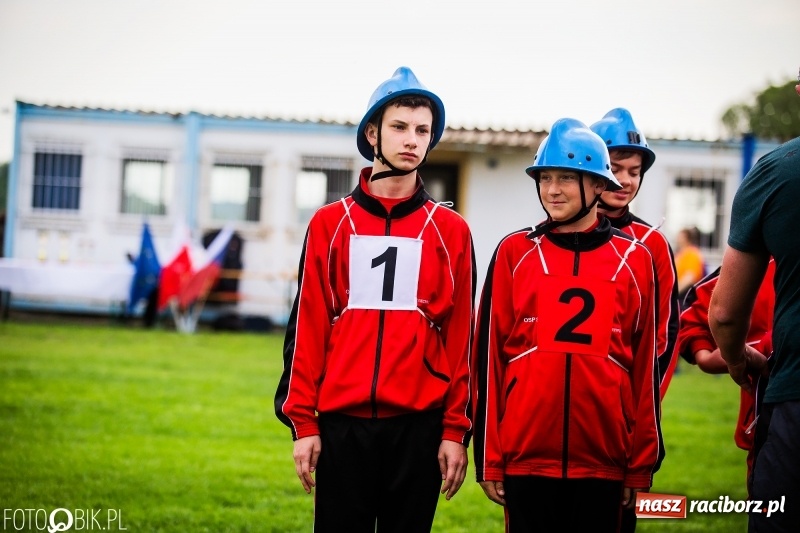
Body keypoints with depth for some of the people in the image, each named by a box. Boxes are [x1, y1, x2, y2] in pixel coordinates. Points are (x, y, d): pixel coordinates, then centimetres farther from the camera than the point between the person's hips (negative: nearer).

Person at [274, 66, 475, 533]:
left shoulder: (451, 231, 6)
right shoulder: (330, 224, 7)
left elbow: (461, 339, 4)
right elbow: (307, 328, 5)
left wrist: (456, 430, -1)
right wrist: (302, 421, -1)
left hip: (418, 426, 0)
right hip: (341, 424, 0)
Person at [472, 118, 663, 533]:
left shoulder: (634, 260, 5)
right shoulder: (514, 253, 4)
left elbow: (644, 367, 7)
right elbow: (488, 355, 4)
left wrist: (642, 465, 5)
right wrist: (488, 458, 1)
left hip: (603, 460, 1)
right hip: (525, 456, 0)